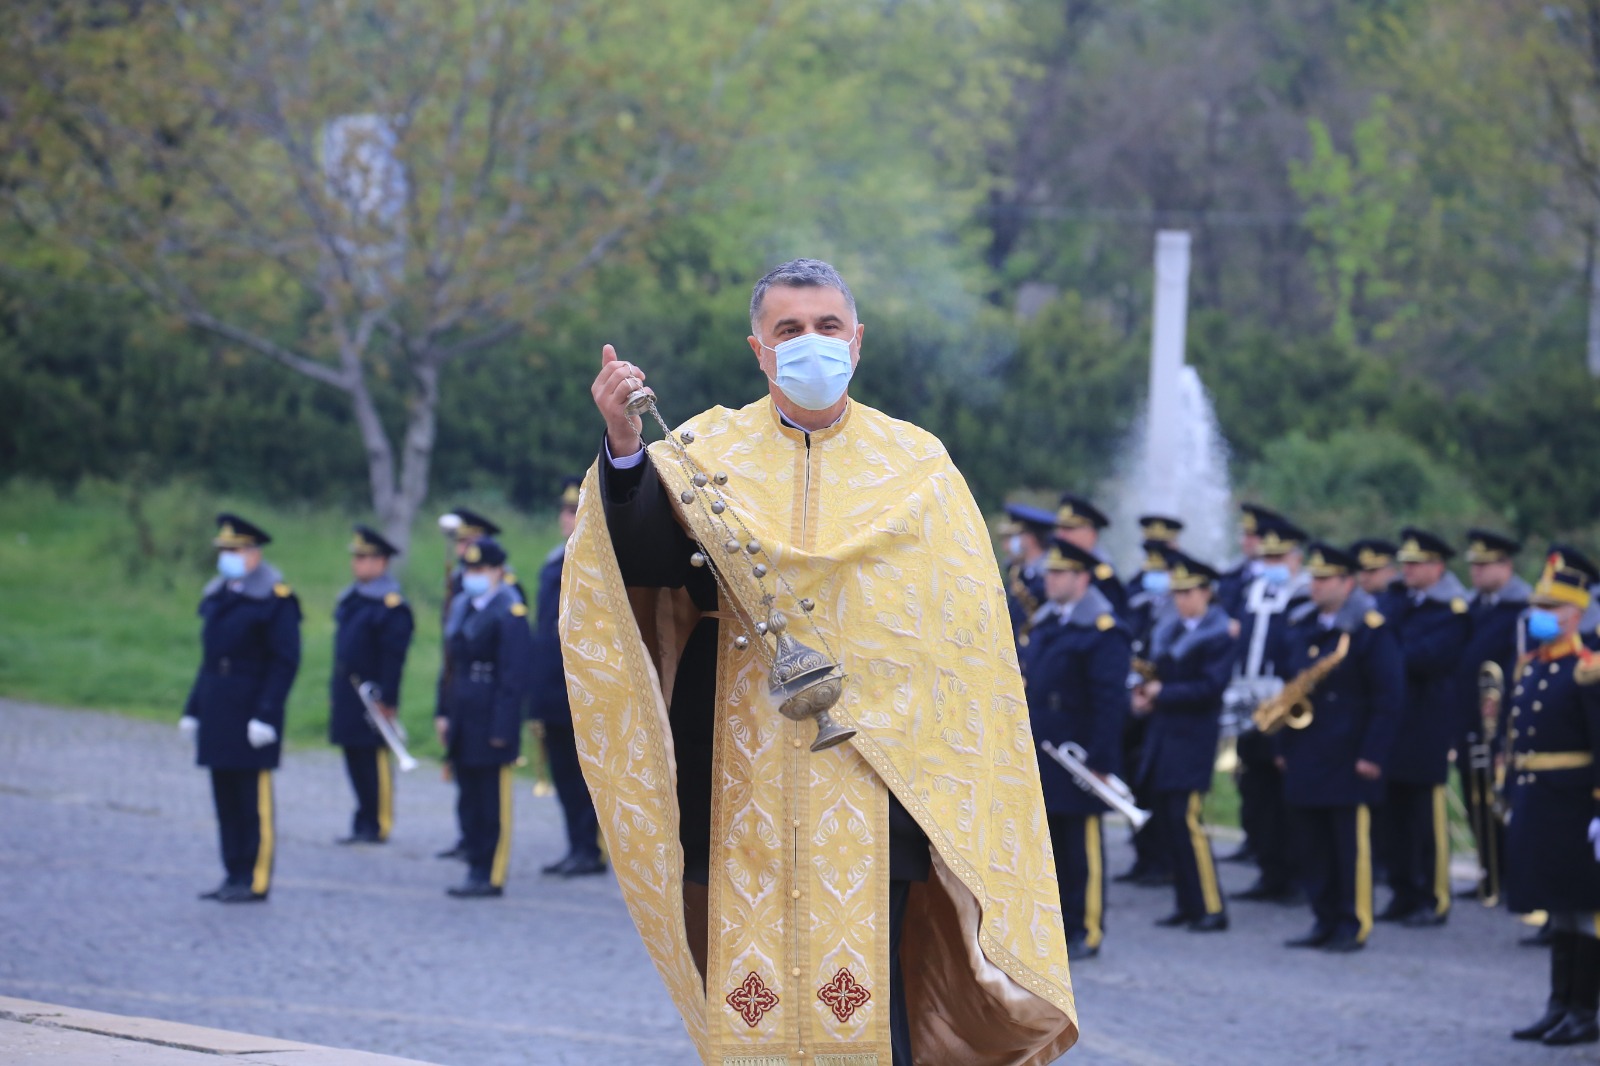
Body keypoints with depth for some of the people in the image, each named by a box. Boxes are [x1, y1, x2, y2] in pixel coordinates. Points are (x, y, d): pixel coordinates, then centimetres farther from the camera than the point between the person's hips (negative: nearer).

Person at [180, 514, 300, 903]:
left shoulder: (275, 600, -9)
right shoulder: (217, 597, 15)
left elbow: (285, 662, -13)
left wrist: (266, 715, -19)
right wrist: (192, 709, 15)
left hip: (251, 717, -8)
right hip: (218, 717, 8)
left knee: (254, 800, -4)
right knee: (225, 797, 10)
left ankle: (256, 881, 0)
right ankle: (235, 874, 16)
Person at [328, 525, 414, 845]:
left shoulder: (392, 606, -12)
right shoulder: (349, 599, 15)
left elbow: (394, 658, -16)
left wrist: (386, 699, -20)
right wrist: (336, 692, 19)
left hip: (372, 697, -9)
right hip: (347, 696, 9)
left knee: (375, 761, -4)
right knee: (355, 759, 11)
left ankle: (378, 825, 1)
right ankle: (364, 823, 17)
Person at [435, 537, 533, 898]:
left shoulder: (509, 613, -12)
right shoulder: (461, 607, 13)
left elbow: (514, 675, -16)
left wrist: (502, 728, -18)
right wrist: (444, 712, 13)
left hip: (489, 721, -9)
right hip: (463, 721, 9)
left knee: (492, 803, -3)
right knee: (469, 799, 12)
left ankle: (491, 876, 1)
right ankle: (476, 868, 19)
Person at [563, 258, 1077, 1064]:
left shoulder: (915, 468, 8)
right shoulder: (710, 453, 8)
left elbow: (960, 630, 5)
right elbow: (647, 561, -9)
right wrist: (625, 448, -24)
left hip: (872, 778, -1)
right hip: (746, 778, 1)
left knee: (861, 993, -6)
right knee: (749, 998, -1)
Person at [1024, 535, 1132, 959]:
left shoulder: (1103, 632, -12)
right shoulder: (1044, 624, 14)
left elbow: (1111, 702, -16)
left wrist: (1101, 761, -20)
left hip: (1079, 760, -8)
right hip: (1042, 759, 8)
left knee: (1083, 848, -1)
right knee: (1052, 845, 12)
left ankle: (1087, 931, 5)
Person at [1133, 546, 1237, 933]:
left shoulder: (1220, 636, -8)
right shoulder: (1168, 629, 14)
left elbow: (1210, 688, -17)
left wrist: (1162, 693, -14)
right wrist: (1145, 697, -1)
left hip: (1194, 738, -8)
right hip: (1162, 735, 8)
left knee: (1187, 818, -12)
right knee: (1165, 819, 7)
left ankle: (1212, 909, -8)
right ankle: (1187, 904, 15)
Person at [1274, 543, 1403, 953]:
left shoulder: (1371, 631, -7)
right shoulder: (1302, 631, 14)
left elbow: (1389, 697, -11)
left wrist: (1372, 754, -15)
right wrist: (1282, 747, 15)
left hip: (1346, 761, -7)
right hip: (1305, 761, 7)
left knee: (1350, 845, -3)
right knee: (1312, 843, 8)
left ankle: (1354, 926, 3)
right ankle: (1324, 922, 16)